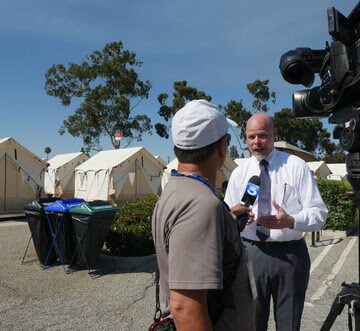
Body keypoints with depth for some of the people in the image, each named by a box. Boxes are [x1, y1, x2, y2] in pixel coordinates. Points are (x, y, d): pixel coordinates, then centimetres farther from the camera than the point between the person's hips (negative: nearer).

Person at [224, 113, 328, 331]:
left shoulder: (296, 166, -2)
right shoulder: (239, 173, 6)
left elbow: (319, 213, -5)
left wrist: (290, 221, -25)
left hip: (291, 255, -1)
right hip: (251, 253, 2)